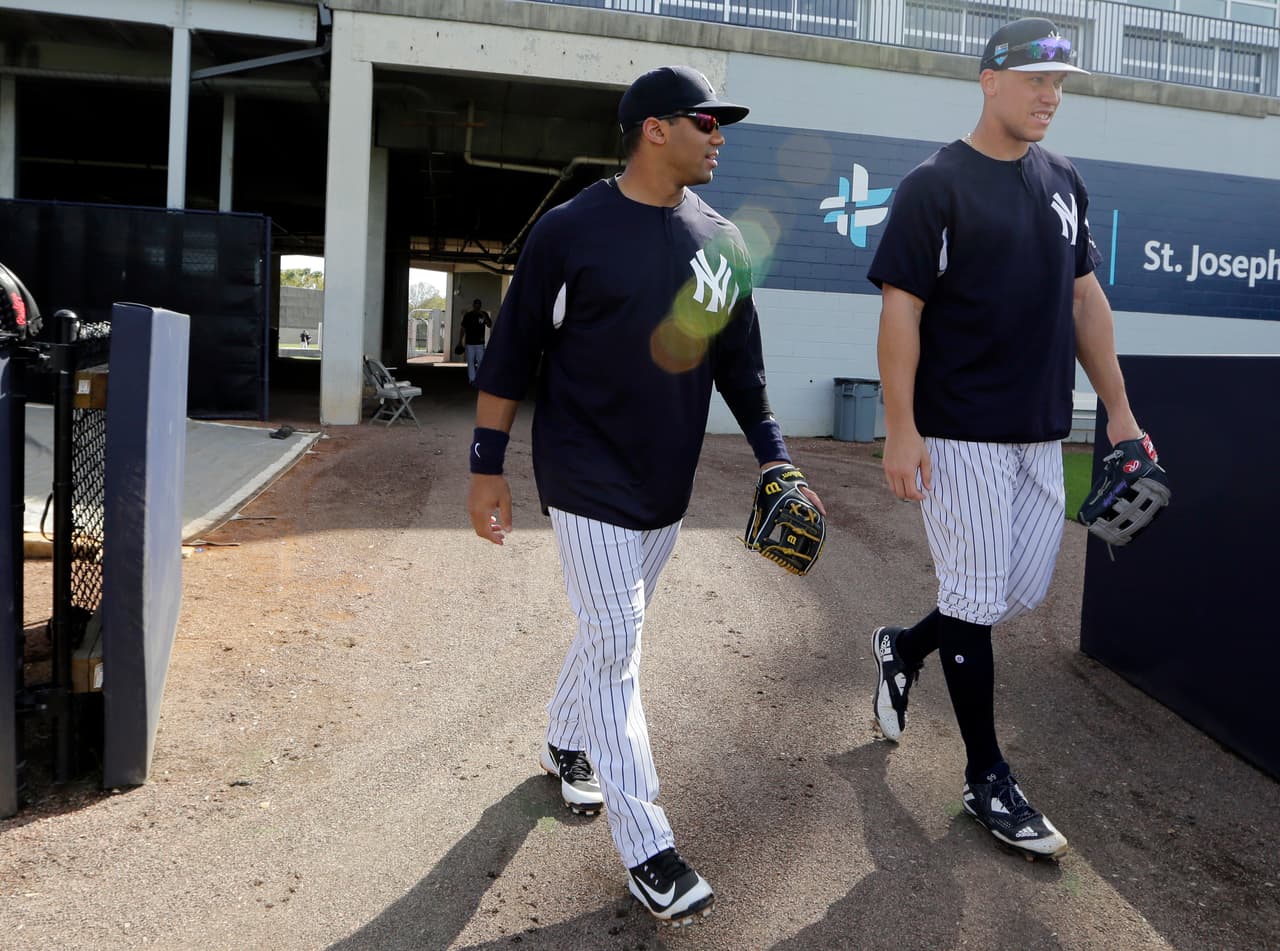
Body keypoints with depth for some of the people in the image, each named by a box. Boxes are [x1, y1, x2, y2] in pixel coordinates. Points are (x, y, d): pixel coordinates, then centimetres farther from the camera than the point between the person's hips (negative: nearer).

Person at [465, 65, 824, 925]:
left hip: (669, 480, 6)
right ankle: (646, 849, 5)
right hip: (588, 476, -6)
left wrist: (774, 457, 3)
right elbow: (513, 351, -7)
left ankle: (566, 744, 43)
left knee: (614, 630, 17)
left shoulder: (724, 243, 6)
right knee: (615, 646, -4)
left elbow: (740, 361, 10)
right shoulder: (571, 230, -10)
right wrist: (488, 464, -8)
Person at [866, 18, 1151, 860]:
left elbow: (1086, 299, 15)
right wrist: (901, 430, -18)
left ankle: (906, 648, 37)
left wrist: (1119, 409, 12)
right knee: (977, 600, 0)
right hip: (962, 435, -7)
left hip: (1042, 434, 7)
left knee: (1026, 592, 12)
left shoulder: (1064, 182, 12)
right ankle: (987, 777, 15)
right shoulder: (935, 185, -8)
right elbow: (901, 310, -12)